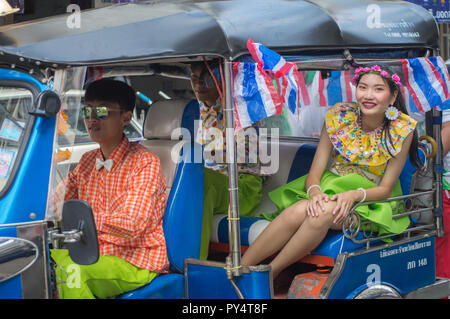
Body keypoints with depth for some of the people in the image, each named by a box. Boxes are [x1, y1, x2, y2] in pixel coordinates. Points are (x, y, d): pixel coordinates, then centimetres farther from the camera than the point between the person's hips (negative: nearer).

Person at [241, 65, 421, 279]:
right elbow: (315, 172, -4)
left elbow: (386, 188, -8)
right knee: (297, 212, -33)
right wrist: (314, 192, -28)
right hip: (331, 185, 2)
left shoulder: (403, 129, -10)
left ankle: (268, 275, -27)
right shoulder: (338, 116, -5)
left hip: (369, 199, -2)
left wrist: (355, 195, -28)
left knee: (325, 213, -36)